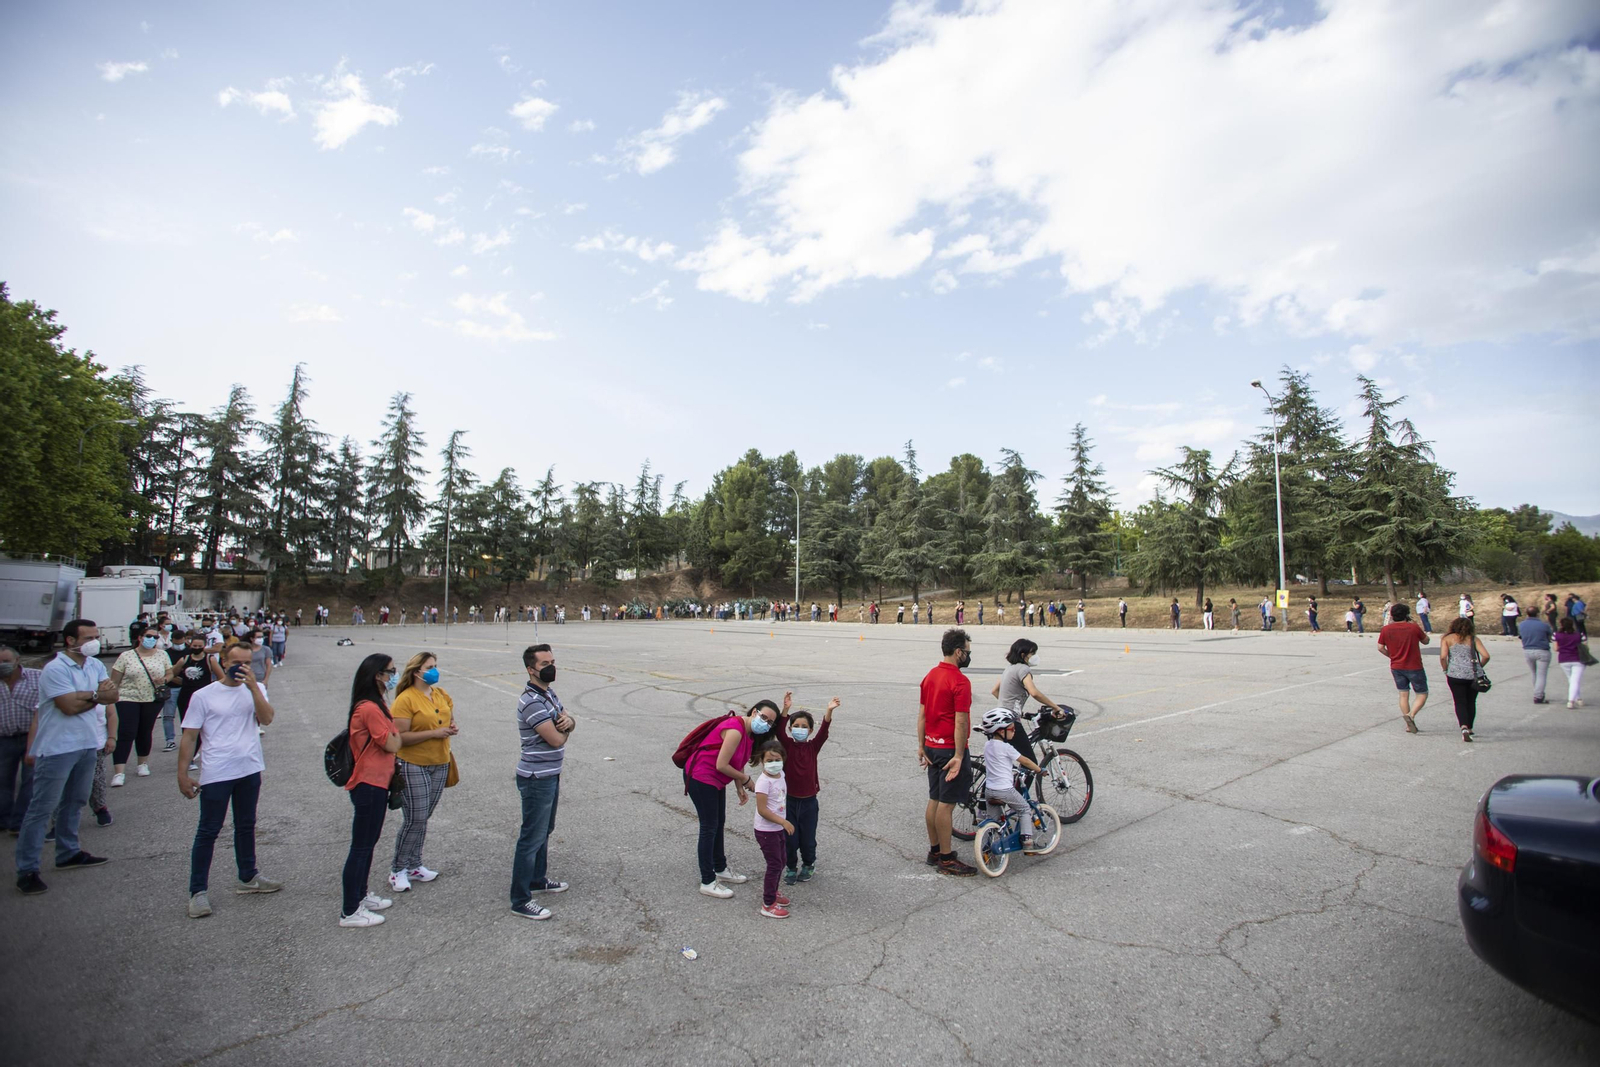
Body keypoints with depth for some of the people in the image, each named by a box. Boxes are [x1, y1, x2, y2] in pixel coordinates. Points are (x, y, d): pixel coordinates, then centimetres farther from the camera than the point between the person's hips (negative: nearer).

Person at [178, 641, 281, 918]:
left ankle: (248, 878, 31)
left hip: (249, 770, 3)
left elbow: (266, 718, -15)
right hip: (216, 774, -3)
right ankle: (198, 891, 15)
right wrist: (182, 775, -6)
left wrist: (253, 686, -22)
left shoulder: (255, 690, 1)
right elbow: (189, 737, -3)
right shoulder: (204, 696, -6)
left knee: (246, 826, 17)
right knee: (208, 832, 3)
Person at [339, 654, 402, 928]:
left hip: (375, 783, 10)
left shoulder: (375, 706, 10)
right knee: (361, 847, 1)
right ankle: (350, 912, 13)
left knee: (368, 843, 21)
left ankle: (361, 896, 35)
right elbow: (392, 745, -18)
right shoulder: (370, 709, -23)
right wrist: (395, 727, -1)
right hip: (369, 784, -10)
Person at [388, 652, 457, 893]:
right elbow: (400, 737, -19)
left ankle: (414, 866, 27)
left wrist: (452, 728, -1)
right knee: (414, 820, -3)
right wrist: (433, 733, -23)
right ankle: (398, 870, 14)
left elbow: (450, 719, 21)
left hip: (440, 764, 7)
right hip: (413, 766, -7)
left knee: (423, 819, 15)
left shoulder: (441, 694, 8)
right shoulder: (406, 699, -15)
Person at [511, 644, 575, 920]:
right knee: (532, 838, -1)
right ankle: (521, 901, 10)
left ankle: (538, 879, 40)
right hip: (537, 779, -10)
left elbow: (570, 724, 9)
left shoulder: (549, 694, 8)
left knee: (544, 830, 23)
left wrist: (566, 721, -15)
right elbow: (556, 739, -25)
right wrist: (563, 728, -3)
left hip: (551, 775, 10)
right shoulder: (531, 702, -24)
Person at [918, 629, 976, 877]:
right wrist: (959, 757, -19)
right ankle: (946, 859, 8)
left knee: (934, 799, 15)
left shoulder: (930, 676, 8)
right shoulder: (960, 681, -18)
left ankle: (934, 851, 26)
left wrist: (921, 746, 15)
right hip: (950, 748, -8)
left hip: (932, 746, 8)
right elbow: (960, 722, -20)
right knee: (947, 803, -1)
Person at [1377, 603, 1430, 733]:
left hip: (1396, 667, 3)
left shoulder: (1386, 629, -3)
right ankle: (1411, 714, -16)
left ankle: (1409, 725, 12)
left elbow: (1380, 647, -1)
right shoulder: (1413, 627, -12)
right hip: (1414, 667, -3)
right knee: (1422, 694, 8)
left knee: (1403, 695, 11)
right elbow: (1426, 641, 5)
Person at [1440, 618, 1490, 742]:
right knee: (1471, 702, 18)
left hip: (1455, 675, -2)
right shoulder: (1473, 639, 5)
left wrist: (1446, 670, 4)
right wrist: (1478, 667, 11)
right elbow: (1486, 656, -5)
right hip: (1472, 675, 2)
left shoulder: (1447, 638, 1)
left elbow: (1442, 657, -11)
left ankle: (1464, 727, -16)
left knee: (1460, 702, 3)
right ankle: (1469, 728, 27)